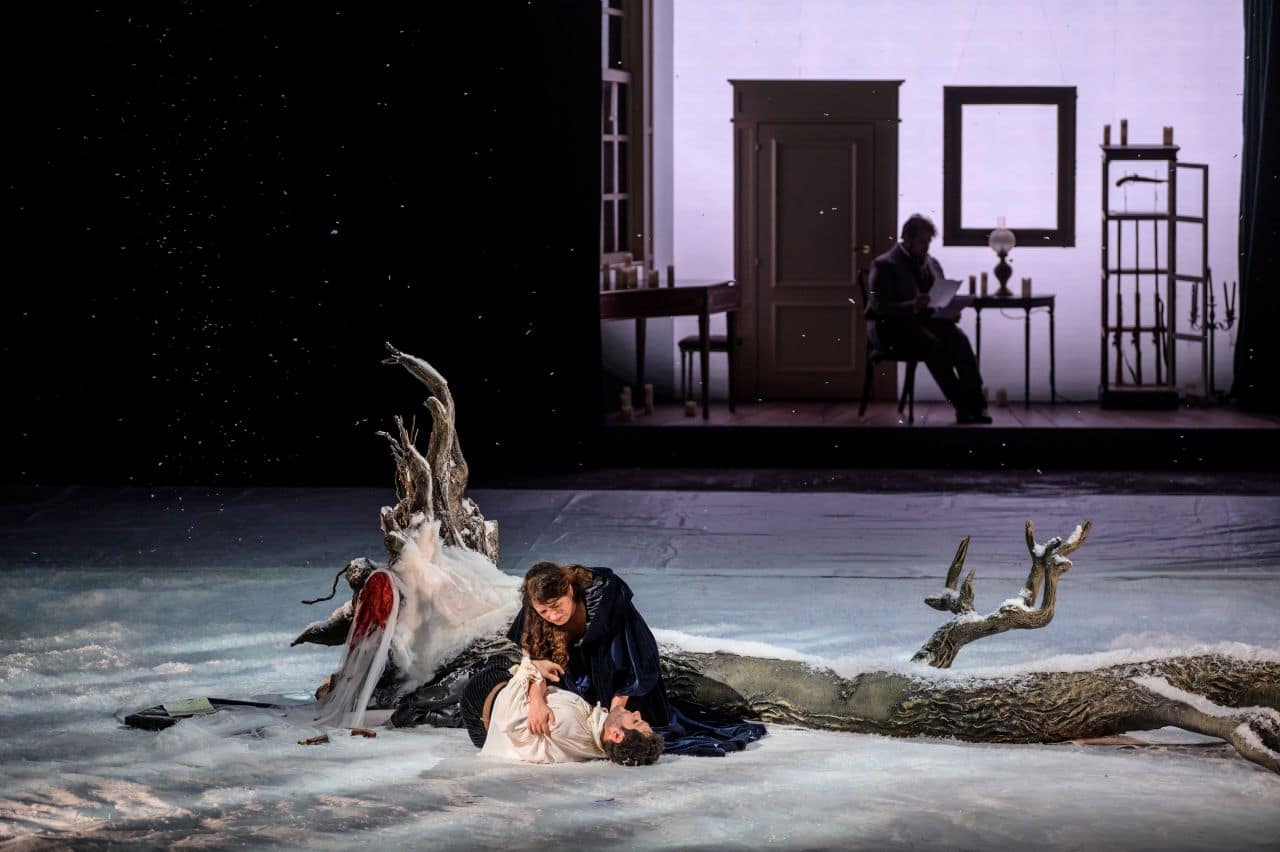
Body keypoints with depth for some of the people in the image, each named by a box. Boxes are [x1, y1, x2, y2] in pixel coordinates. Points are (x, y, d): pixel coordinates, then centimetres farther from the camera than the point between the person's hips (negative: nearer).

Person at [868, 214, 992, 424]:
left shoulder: (932, 263, 14)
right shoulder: (884, 265, -7)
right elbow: (880, 307, -15)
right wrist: (912, 306, -32)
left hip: (926, 320, 6)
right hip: (892, 327, -6)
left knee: (958, 338, -25)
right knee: (933, 344, -33)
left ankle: (975, 403, -33)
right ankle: (962, 406, -31)